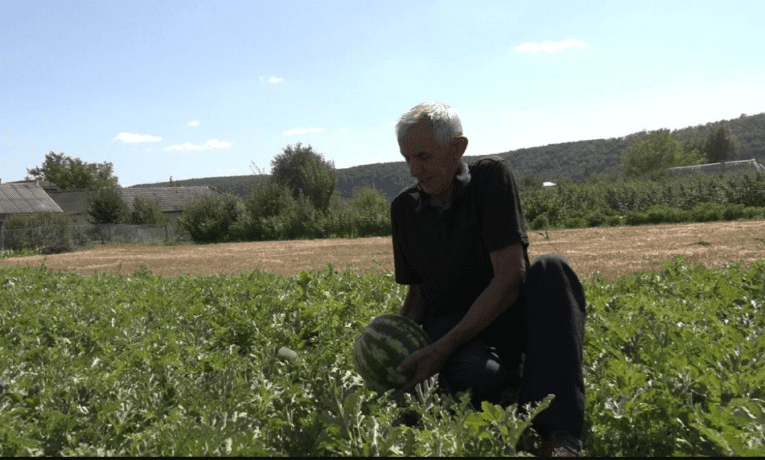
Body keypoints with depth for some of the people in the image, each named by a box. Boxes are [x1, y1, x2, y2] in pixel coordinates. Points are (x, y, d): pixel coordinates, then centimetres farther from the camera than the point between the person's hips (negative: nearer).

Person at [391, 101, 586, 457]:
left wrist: (442, 348, -24)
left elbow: (509, 277, -18)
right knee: (479, 376, -37)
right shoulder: (404, 208, 5)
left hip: (508, 316, -1)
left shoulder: (491, 178, -9)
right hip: (448, 324, 1)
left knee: (551, 270, -35)